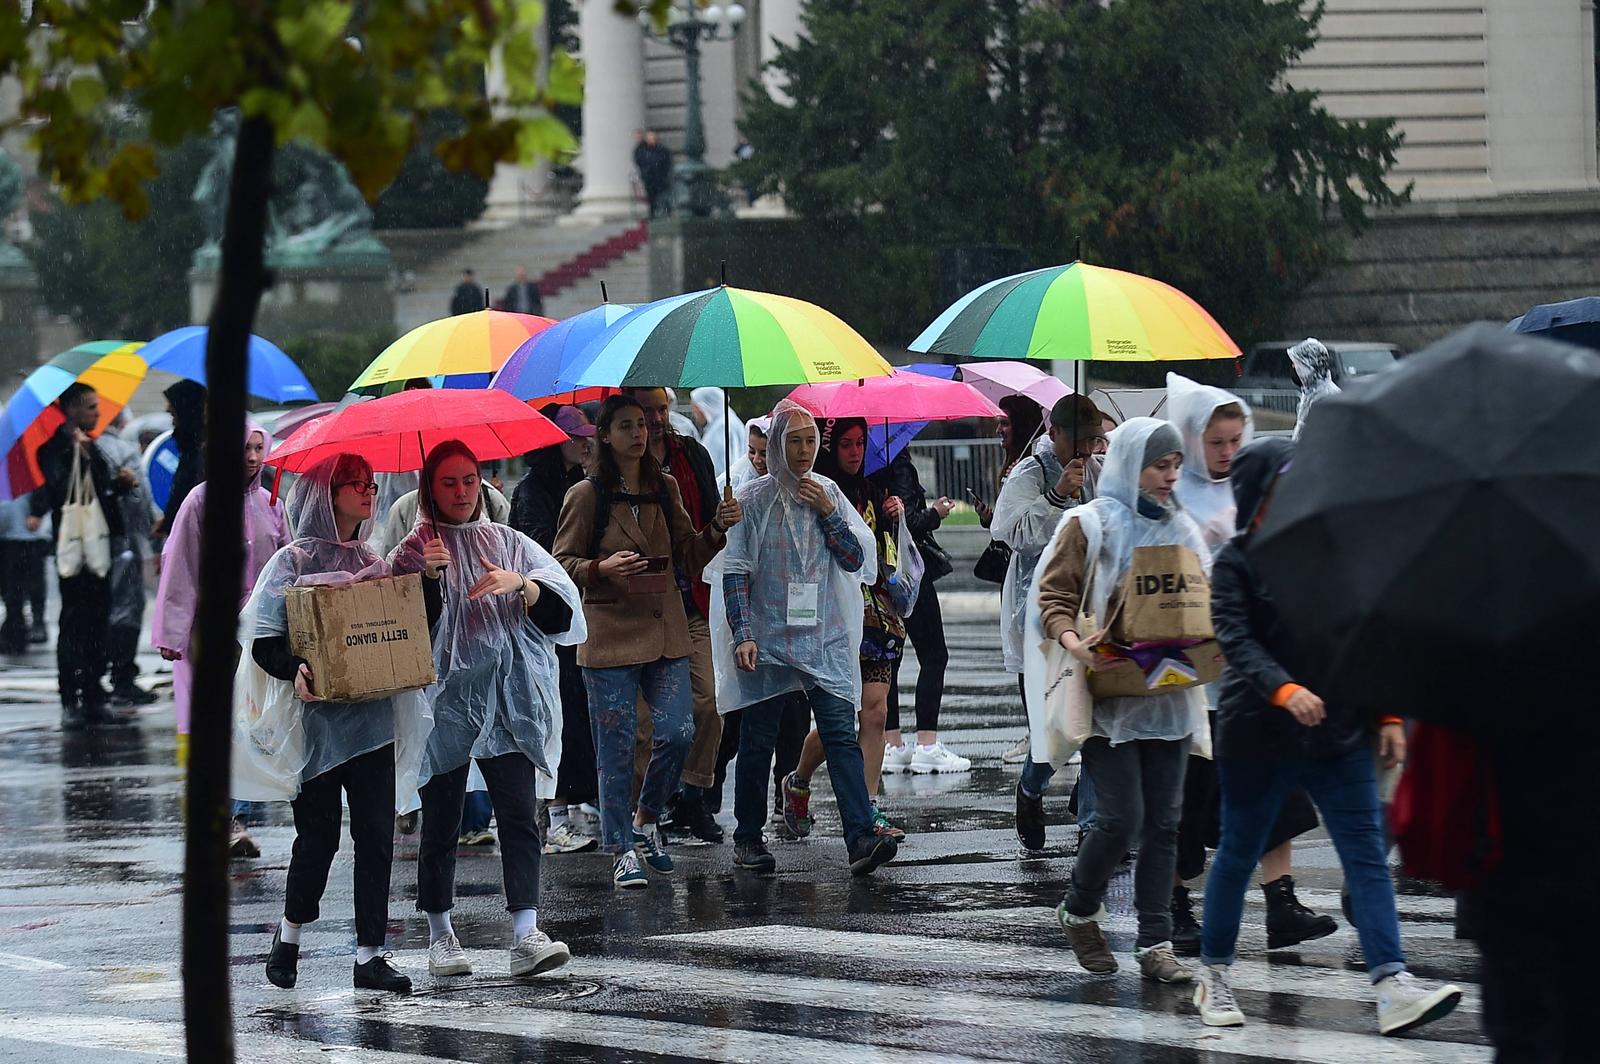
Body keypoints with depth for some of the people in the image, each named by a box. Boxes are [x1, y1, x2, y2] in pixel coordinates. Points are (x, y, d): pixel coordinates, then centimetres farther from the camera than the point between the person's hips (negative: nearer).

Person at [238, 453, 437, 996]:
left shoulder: (372, 563, 14)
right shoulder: (293, 562, -2)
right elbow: (263, 642, -8)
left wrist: (429, 578, -5)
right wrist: (296, 671, -27)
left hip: (373, 715, 5)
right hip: (316, 718, -5)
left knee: (376, 834, -1)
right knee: (319, 834, 0)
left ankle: (370, 955, 4)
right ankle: (289, 933, 23)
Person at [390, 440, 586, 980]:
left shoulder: (510, 544, 13)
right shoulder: (416, 550, 7)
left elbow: (561, 608, 3)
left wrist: (519, 585, -15)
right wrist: (423, 578, -16)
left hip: (508, 701, 1)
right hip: (444, 699, -1)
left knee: (519, 815, -9)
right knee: (441, 823, 2)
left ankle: (526, 937, -15)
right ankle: (440, 936, 14)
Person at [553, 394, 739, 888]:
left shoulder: (665, 488, 11)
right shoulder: (586, 495, -3)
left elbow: (687, 555, 15)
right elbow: (561, 563, -1)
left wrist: (716, 529, -3)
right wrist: (602, 568, -19)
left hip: (666, 631, 4)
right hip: (610, 633, -4)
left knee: (677, 733, -4)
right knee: (616, 747, -2)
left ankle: (646, 820, 20)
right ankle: (623, 851, 6)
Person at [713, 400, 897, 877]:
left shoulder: (828, 492, 9)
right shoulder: (753, 499, 0)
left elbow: (855, 560, 6)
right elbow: (735, 573, -2)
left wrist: (828, 512, -6)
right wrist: (743, 635, -11)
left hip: (825, 639, 2)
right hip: (768, 641, -2)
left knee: (842, 736, -10)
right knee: (758, 740, 5)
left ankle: (861, 838, -19)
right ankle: (748, 837, 20)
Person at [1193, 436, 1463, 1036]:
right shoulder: (1235, 564, -4)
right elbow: (1235, 640, -18)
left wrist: (1388, 716, 6)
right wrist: (1284, 690, -35)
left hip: (1339, 733, 3)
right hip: (1257, 734, -3)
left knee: (1367, 853, -6)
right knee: (1238, 854, 8)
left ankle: (1393, 987, -14)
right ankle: (1213, 977, 24)